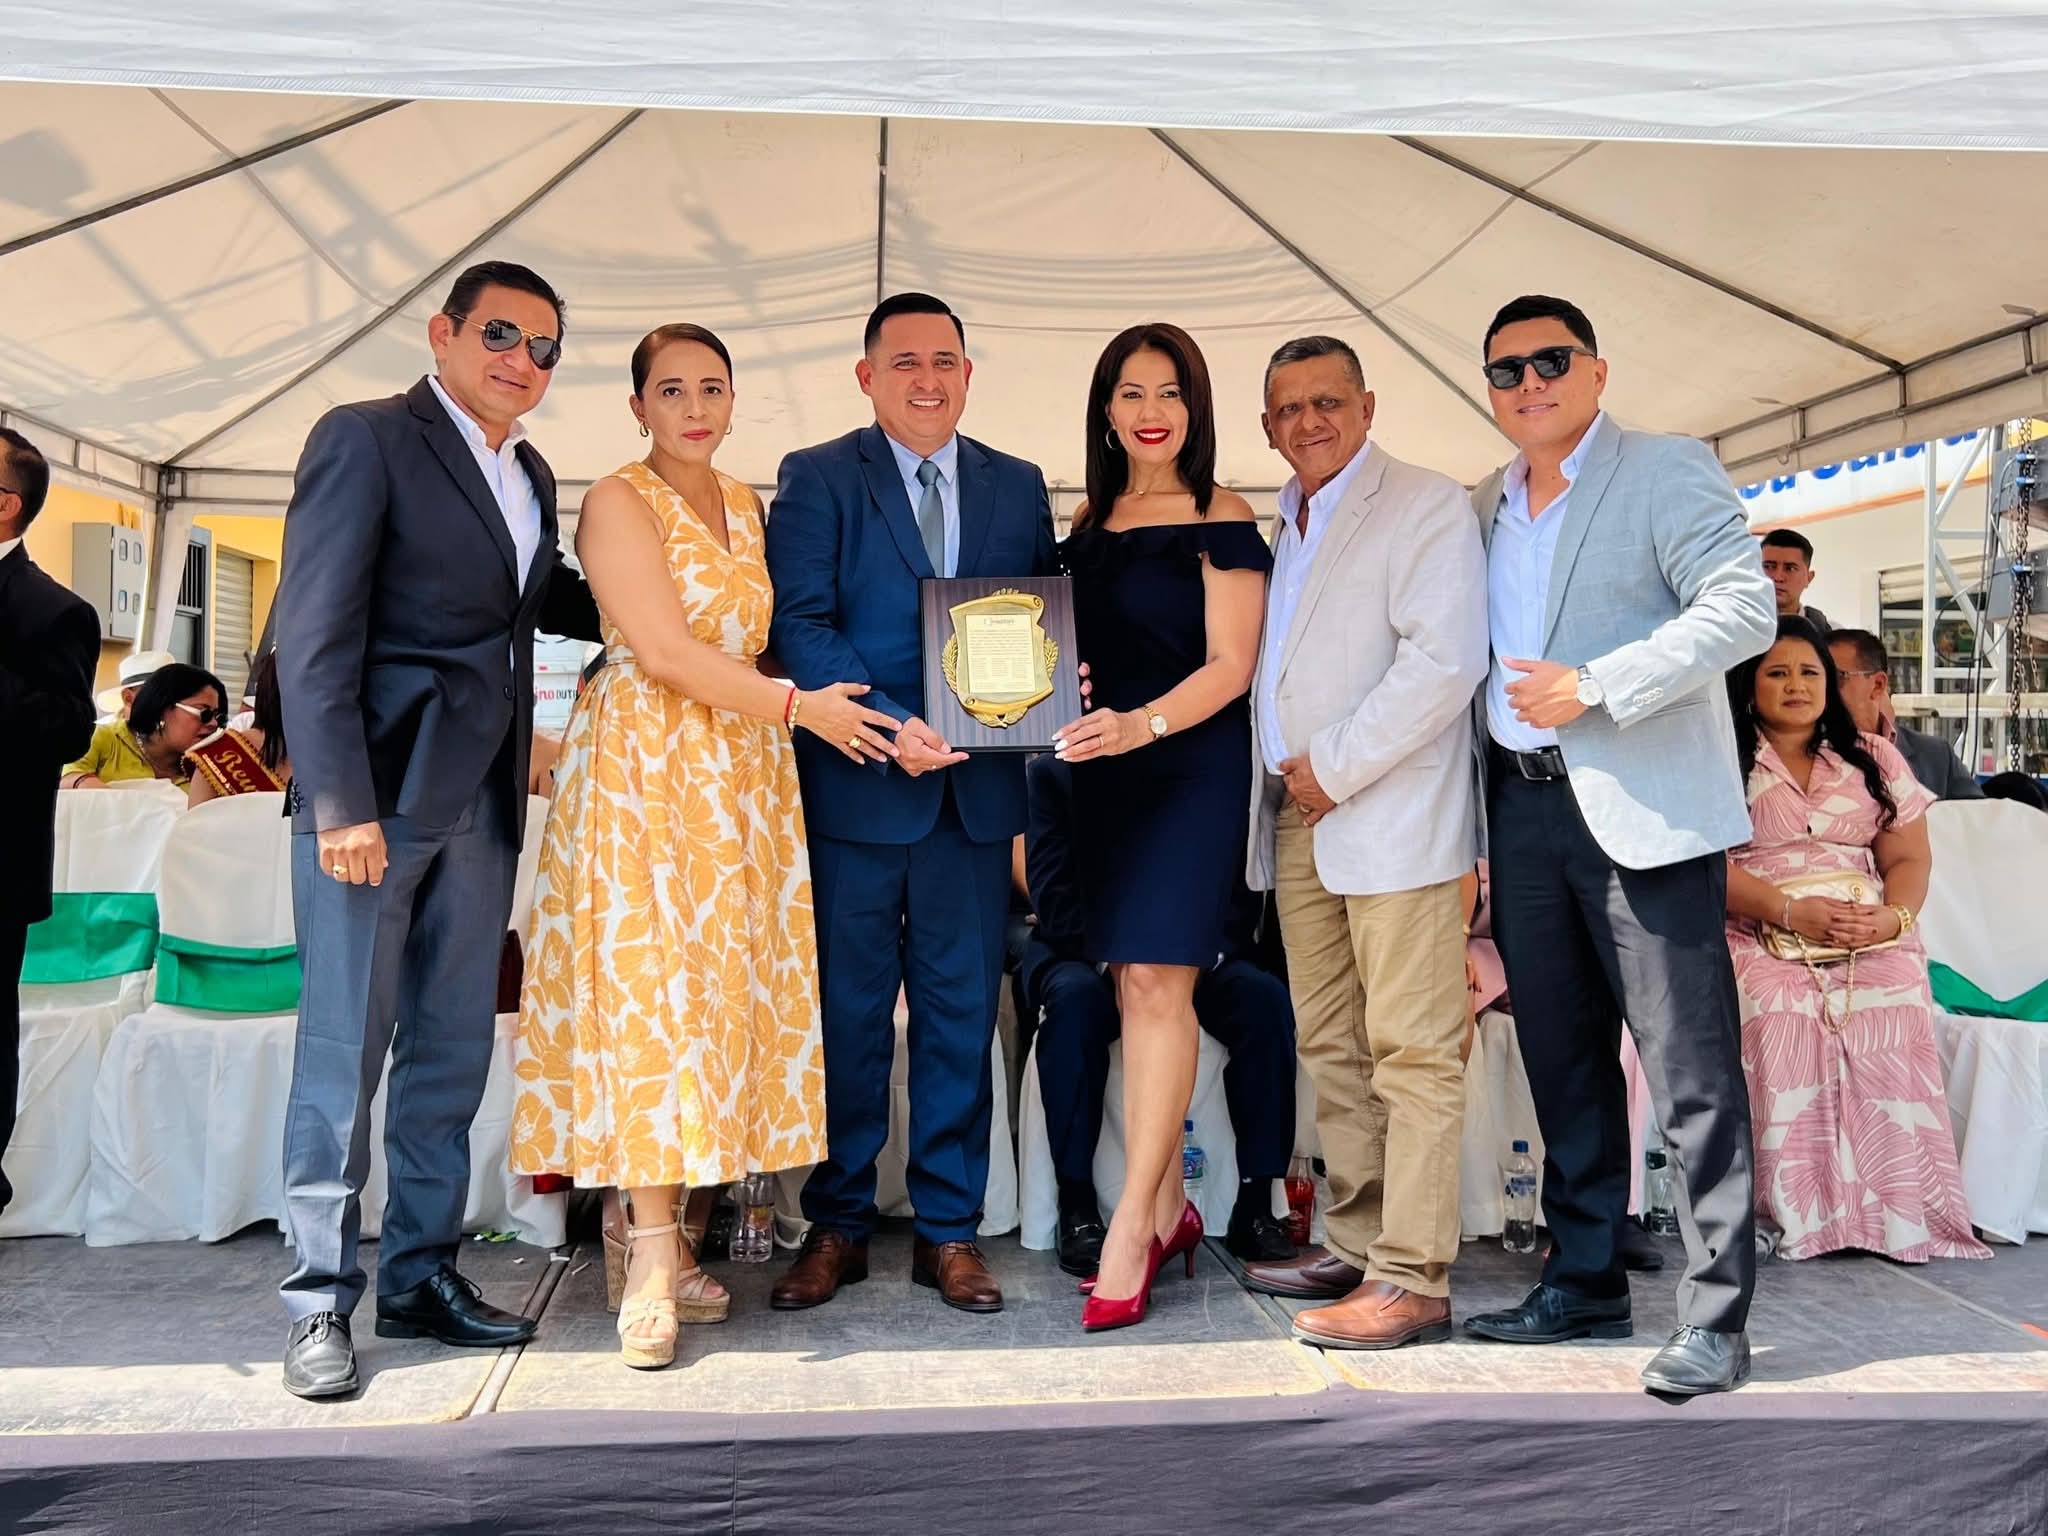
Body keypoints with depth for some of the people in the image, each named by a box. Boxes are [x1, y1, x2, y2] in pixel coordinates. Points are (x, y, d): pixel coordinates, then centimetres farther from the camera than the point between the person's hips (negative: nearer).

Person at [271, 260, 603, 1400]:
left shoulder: (533, 478, 16)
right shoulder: (366, 440, -5)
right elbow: (316, 634, -12)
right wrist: (341, 803, -18)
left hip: (481, 807, 7)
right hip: (374, 798, -7)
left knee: (453, 1051, 11)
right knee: (344, 1054, 1)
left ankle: (423, 1276, 23)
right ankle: (322, 1301, 13)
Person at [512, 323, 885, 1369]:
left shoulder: (746, 506, 17)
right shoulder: (620, 501, -4)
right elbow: (663, 650, -13)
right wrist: (799, 706, -12)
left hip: (738, 777, 7)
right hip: (642, 769, -6)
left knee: (723, 991, 3)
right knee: (647, 983, -10)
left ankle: (642, 1236, 12)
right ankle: (653, 1255, -5)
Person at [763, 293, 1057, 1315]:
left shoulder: (1018, 487, 13)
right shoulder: (815, 479, 2)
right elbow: (801, 625, -7)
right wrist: (888, 726, -19)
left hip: (974, 789, 3)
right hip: (854, 787, -3)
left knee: (961, 1015, 7)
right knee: (846, 1016, 6)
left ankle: (949, 1230, 19)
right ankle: (836, 1227, 21)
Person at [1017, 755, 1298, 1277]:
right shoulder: (1054, 771, -6)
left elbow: (1241, 892, -2)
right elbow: (1053, 895, -12)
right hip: (1082, 953, -2)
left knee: (1264, 996, -26)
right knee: (1074, 997, -35)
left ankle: (1255, 1208, -18)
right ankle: (1077, 1210, -27)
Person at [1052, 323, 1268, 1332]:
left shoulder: (1221, 521, -4)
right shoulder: (1087, 524, 14)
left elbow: (1230, 665, -10)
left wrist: (1141, 725, -24)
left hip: (1192, 766, -6)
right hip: (1103, 771, 6)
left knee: (1155, 980, -11)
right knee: (1133, 986, 7)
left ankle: (1131, 1228, -6)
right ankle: (1168, 1207, 17)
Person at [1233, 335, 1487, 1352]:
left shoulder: (1428, 506, -3)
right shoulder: (1276, 528, 20)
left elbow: (1444, 658, -15)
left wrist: (1335, 770, -13)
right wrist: (1288, 779, 8)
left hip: (1394, 818, -8)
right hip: (1298, 821, 8)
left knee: (1411, 1055, -6)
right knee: (1330, 1048, 11)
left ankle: (1412, 1279, -1)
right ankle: (1355, 1248, 21)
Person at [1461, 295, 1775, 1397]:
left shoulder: (1667, 471, -1)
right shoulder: (1482, 508, 17)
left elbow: (1744, 607, -13)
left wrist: (1593, 685, -19)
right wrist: (1474, 825, 11)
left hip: (1642, 809, -6)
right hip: (1522, 805, 7)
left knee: (1691, 1071, -5)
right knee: (1562, 1061, 13)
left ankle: (1715, 1320, 3)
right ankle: (1584, 1284, 25)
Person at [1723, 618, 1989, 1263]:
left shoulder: (1875, 758, 20)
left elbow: (1909, 857, 13)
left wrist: (1894, 918, -8)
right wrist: (1790, 910, -15)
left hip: (1869, 938, 3)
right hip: (1759, 937, -2)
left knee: (1892, 1015, -30)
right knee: (1782, 1020, -33)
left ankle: (1901, 1212, -22)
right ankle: (1798, 1212, -26)